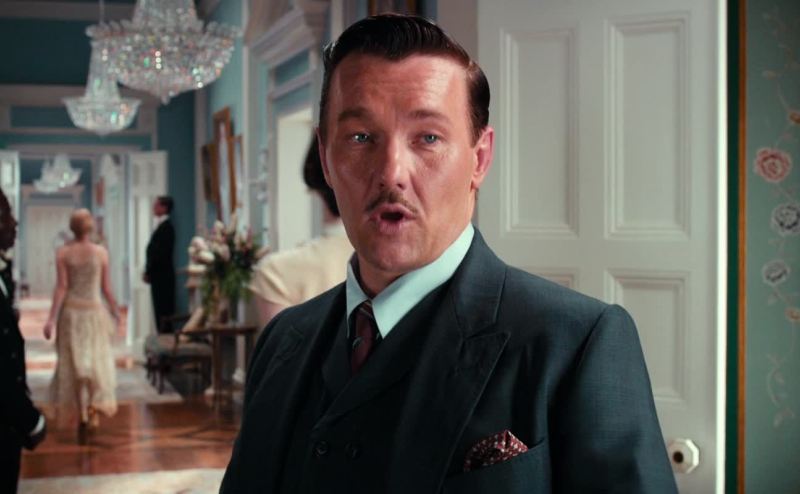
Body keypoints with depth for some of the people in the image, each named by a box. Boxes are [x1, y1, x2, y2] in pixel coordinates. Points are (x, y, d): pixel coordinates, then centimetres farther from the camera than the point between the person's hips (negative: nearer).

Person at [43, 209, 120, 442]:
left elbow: (61, 287, -9)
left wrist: (52, 318, -8)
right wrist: (115, 311, 13)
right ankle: (93, 409, -7)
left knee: (73, 363, 9)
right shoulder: (101, 252, -5)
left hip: (70, 312, 1)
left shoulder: (63, 253, -5)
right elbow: (106, 288, -1)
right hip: (94, 310, 0)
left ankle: (81, 414, 8)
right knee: (96, 362, 10)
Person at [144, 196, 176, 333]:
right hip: (159, 275, 9)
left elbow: (160, 252, -18)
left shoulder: (166, 226, -14)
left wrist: (148, 272, -12)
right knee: (160, 307, 10)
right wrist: (148, 271, 11)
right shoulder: (162, 225, 16)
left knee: (163, 308, -6)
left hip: (162, 275, -9)